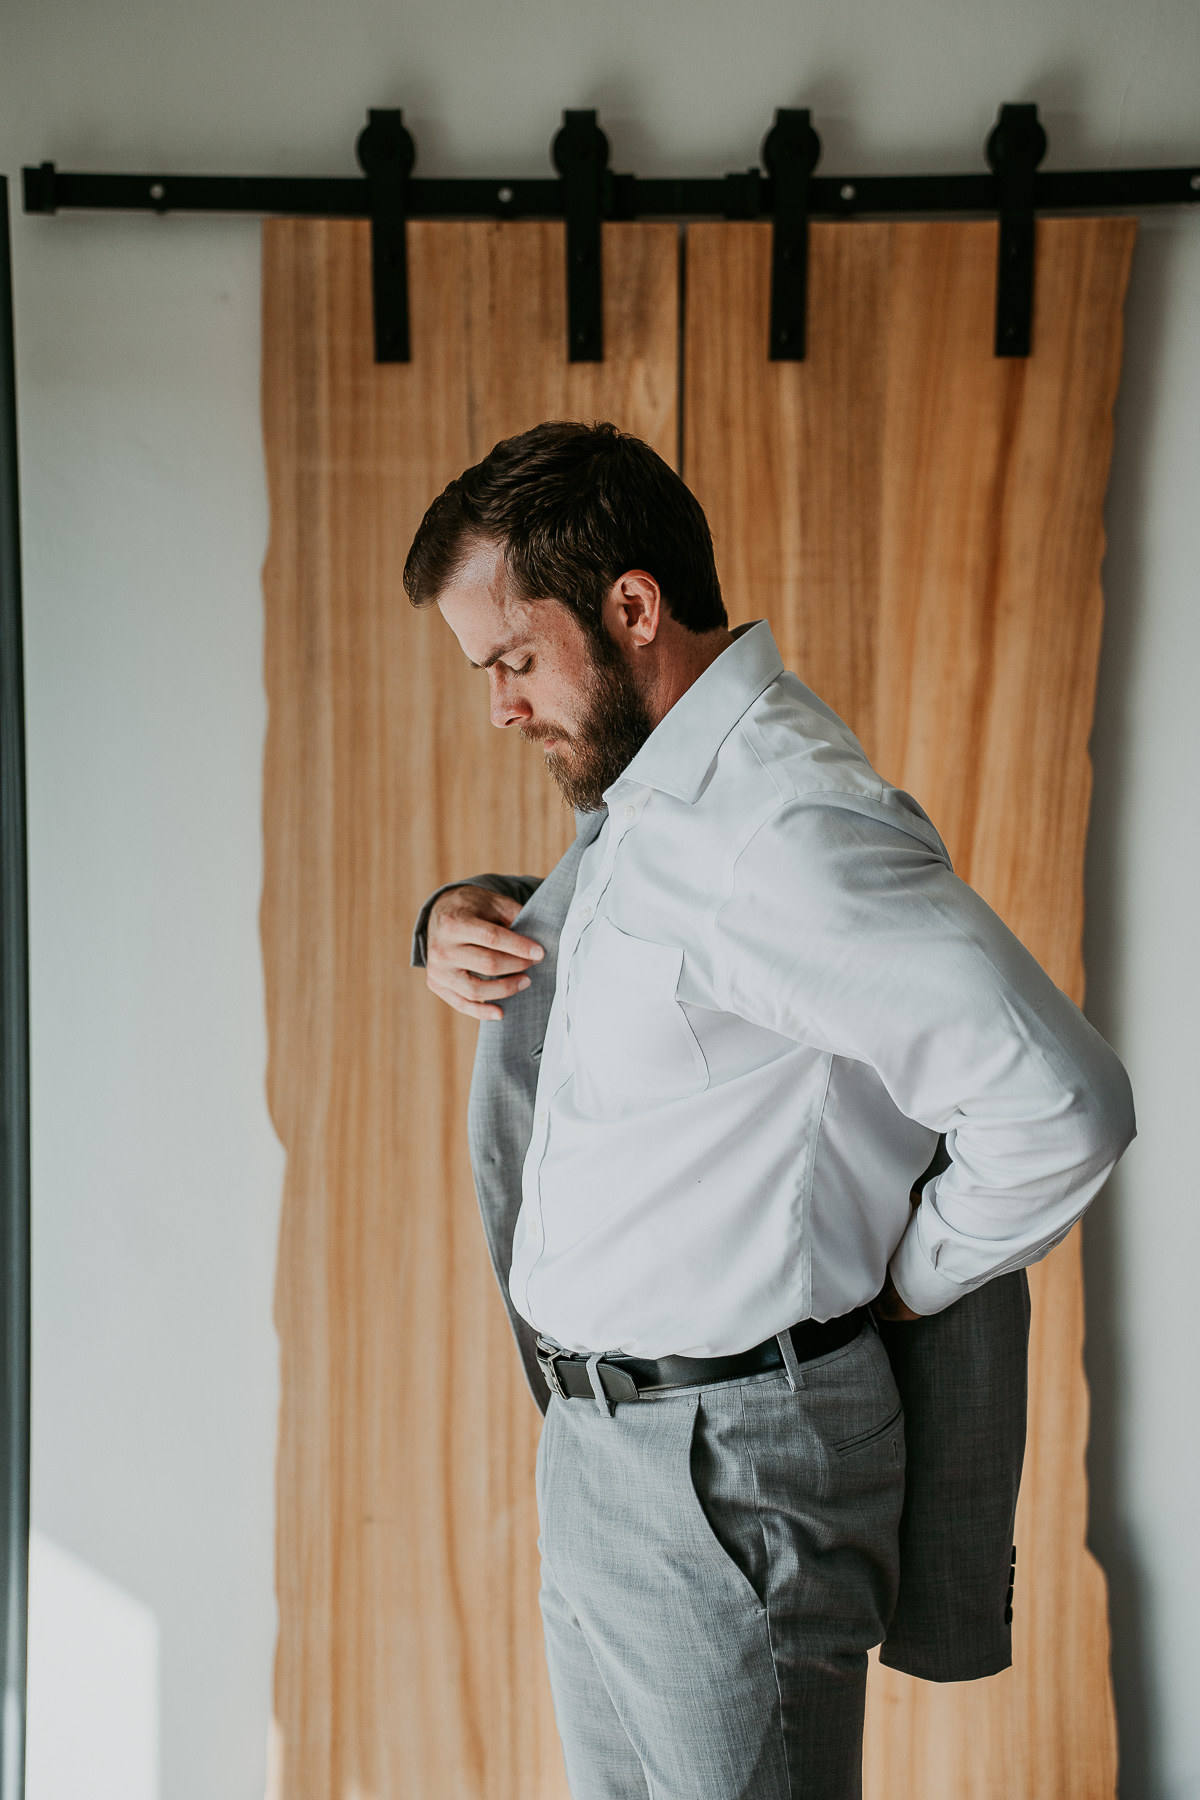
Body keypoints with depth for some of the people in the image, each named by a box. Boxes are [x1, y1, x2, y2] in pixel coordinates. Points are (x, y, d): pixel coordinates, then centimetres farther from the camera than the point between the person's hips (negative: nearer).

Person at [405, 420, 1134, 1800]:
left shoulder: (780, 825, -25)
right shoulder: (644, 790, 8)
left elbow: (1060, 1101, -32)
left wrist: (913, 1282, -15)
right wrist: (460, 921, 5)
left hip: (726, 1473, -10)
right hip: (598, 1432, 10)